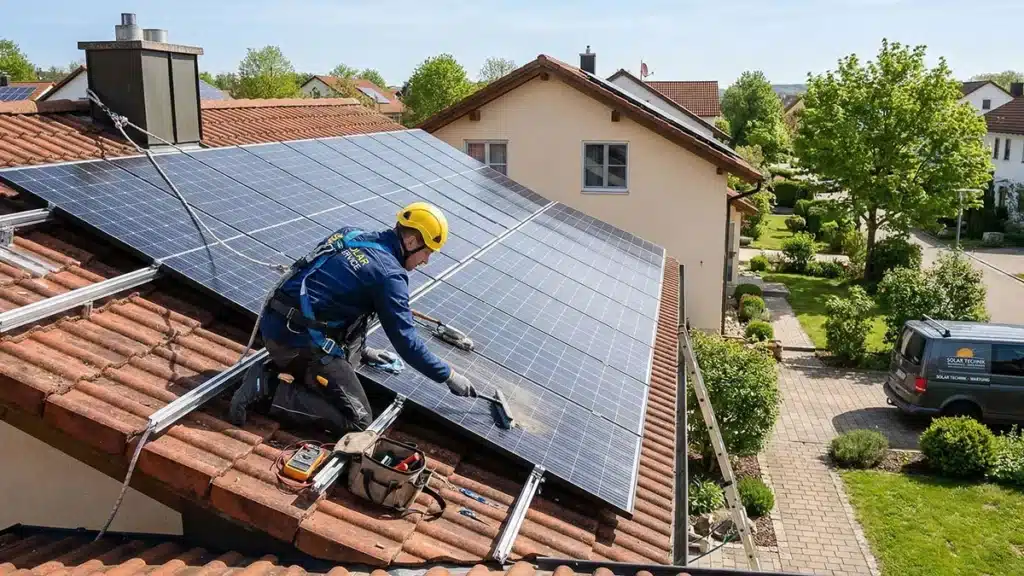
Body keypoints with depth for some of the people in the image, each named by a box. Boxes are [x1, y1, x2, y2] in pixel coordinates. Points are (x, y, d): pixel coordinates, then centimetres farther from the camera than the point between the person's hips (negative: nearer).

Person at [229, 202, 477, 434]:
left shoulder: (351, 236, 15)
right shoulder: (389, 273, -10)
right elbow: (406, 341, -11)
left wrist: (360, 350, 29)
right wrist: (449, 376, 1)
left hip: (273, 324, 8)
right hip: (302, 340, -8)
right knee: (358, 421, -2)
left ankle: (268, 374, 9)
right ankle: (270, 390, -10)